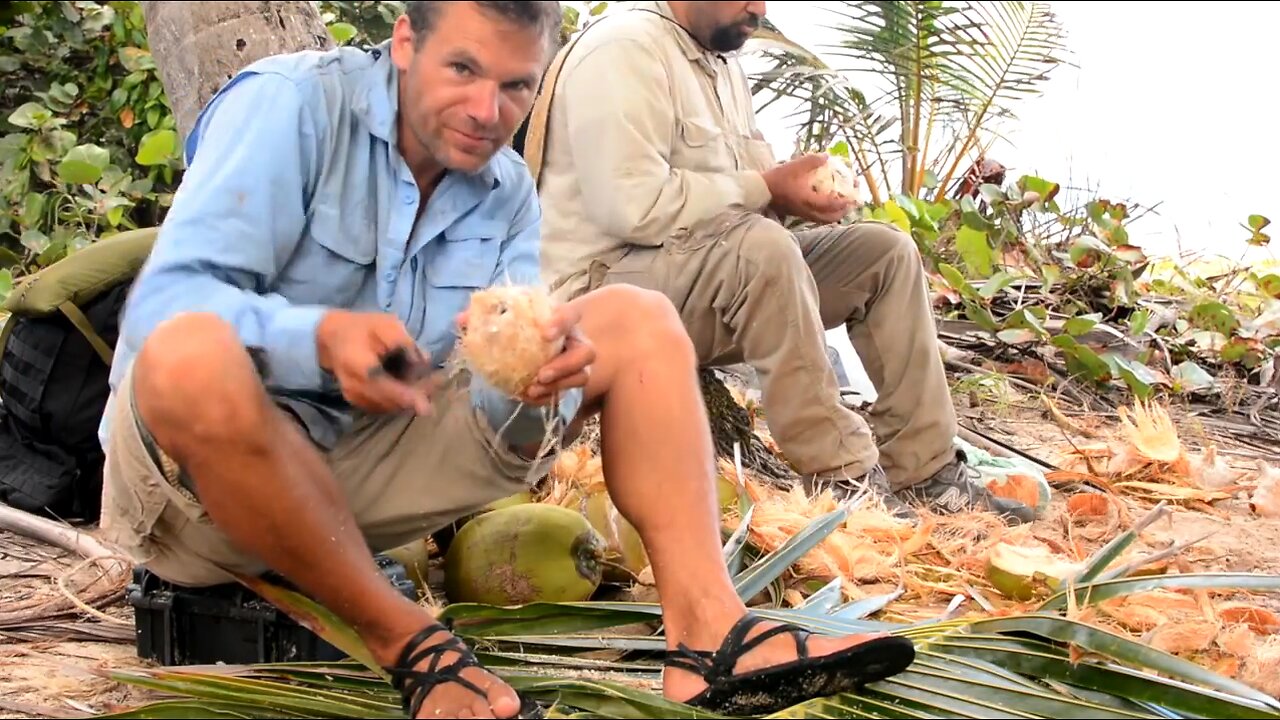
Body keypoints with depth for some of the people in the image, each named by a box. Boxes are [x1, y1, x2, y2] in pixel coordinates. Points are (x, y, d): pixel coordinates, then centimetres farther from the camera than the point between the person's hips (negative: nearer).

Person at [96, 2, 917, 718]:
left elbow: (507, 425, -4)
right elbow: (166, 304, -24)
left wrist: (536, 384, -29)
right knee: (192, 354, -41)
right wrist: (320, 339, -43)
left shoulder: (508, 193, 3)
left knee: (637, 321, -2)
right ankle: (411, 644, -22)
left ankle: (708, 634, -20)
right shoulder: (289, 104, -13)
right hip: (198, 461, -5)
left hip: (364, 468, 5)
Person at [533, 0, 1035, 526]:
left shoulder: (721, 62, 15)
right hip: (610, 280, -10)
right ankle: (846, 481, -29)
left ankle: (927, 474, -4)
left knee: (885, 252, 1)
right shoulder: (625, 51, -15)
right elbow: (634, 206, -26)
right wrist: (766, 189, -18)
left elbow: (743, 178, 19)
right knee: (762, 247, -36)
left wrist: (800, 187, -4)